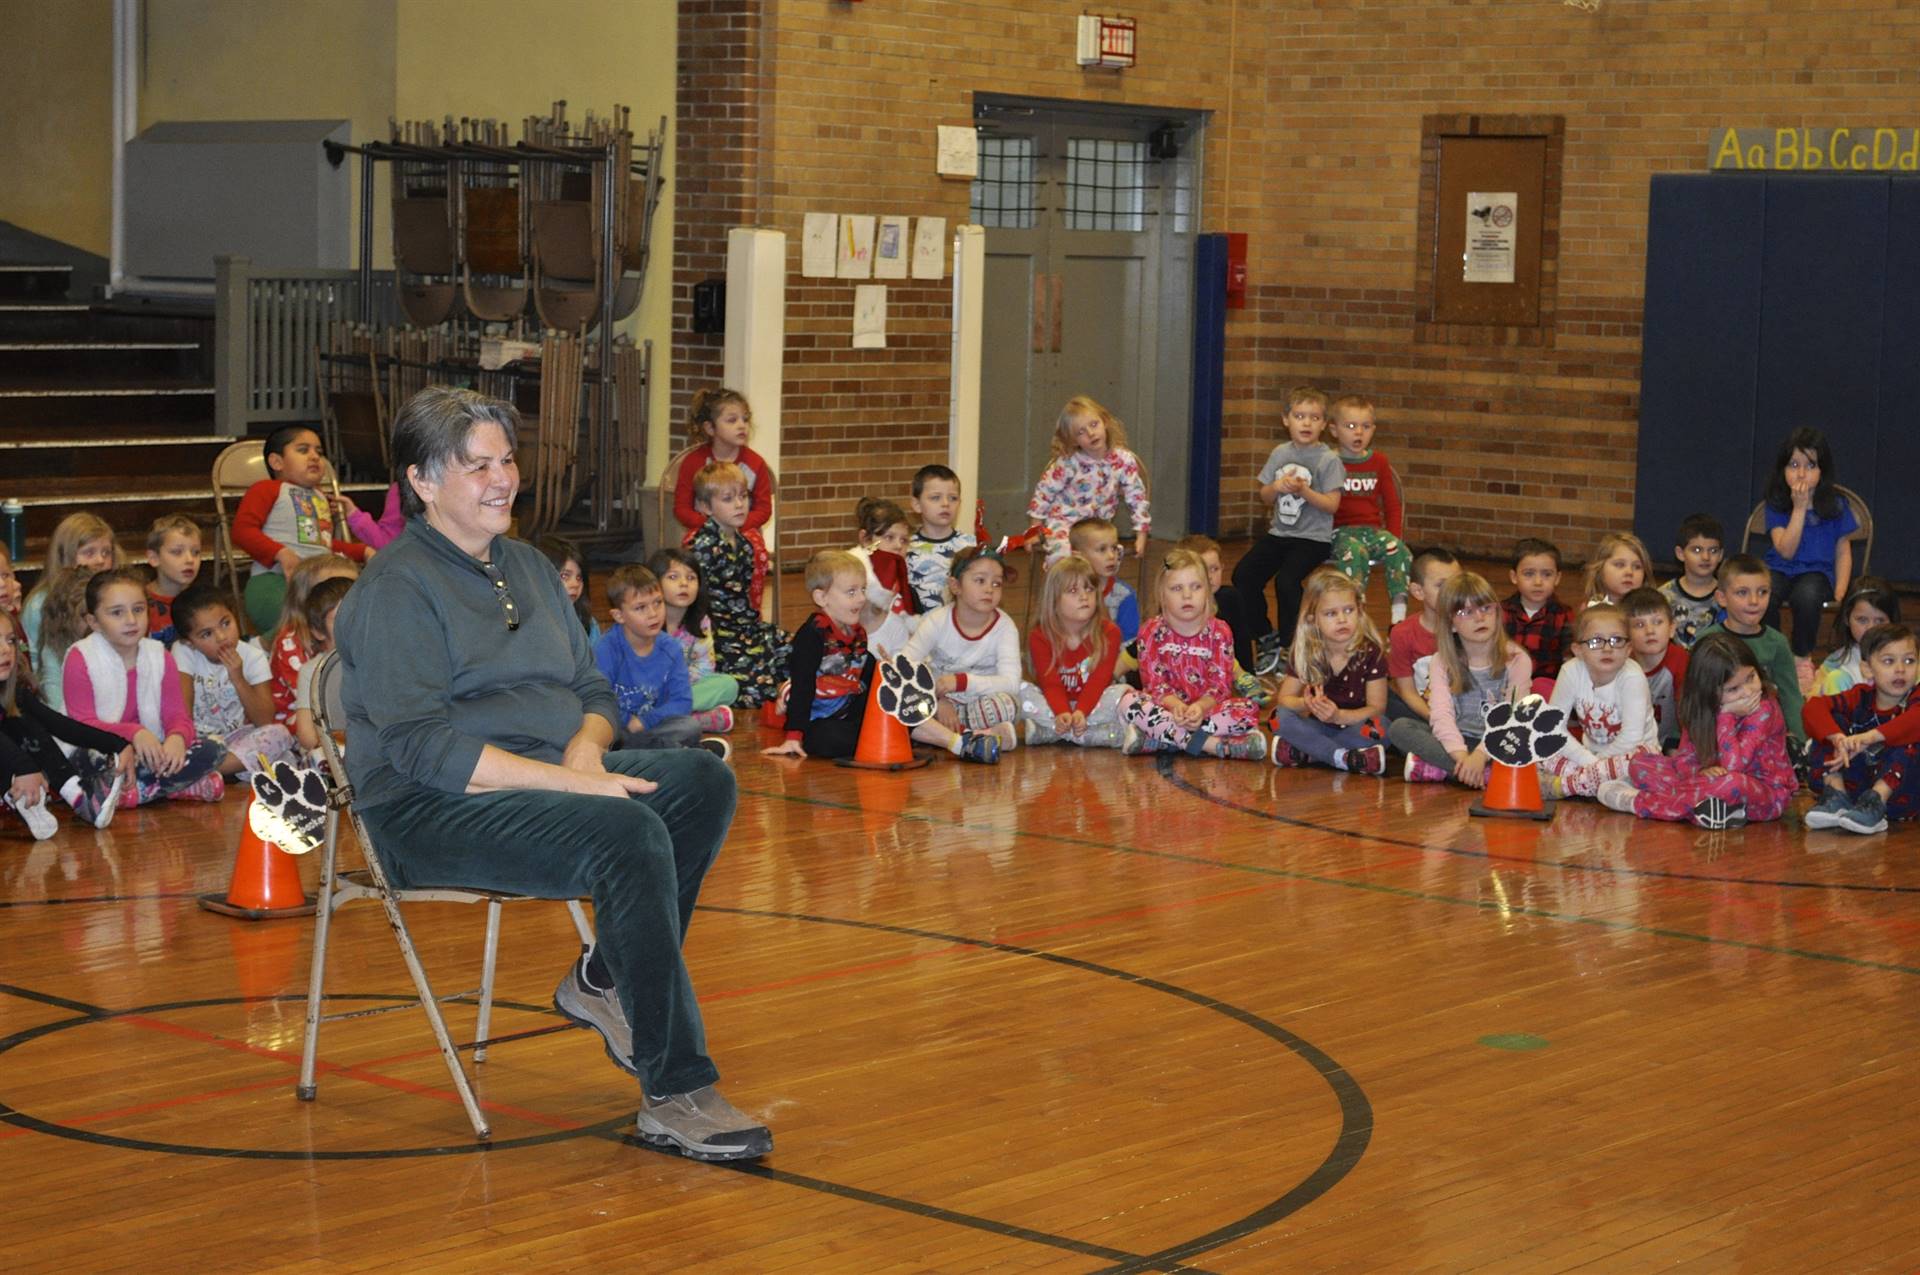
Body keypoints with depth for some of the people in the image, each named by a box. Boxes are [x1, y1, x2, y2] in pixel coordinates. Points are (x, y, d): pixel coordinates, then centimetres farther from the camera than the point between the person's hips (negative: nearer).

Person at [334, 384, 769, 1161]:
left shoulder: (528, 567, 18)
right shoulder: (397, 587, -8)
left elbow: (594, 691, 20)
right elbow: (425, 748, -18)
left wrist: (587, 747, -6)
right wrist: (571, 782, -24)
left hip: (553, 778, 8)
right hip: (432, 812, -8)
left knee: (702, 780, -18)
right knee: (628, 833, -33)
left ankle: (607, 980, -4)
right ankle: (674, 1096, -30)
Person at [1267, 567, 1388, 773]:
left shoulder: (1370, 653, -12)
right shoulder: (1307, 653, -3)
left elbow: (1377, 707, -14)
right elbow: (1284, 698, -2)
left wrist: (1339, 716, -31)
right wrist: (1306, 704, -26)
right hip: (1319, 727, 3)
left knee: (1379, 729, -34)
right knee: (1281, 716, -21)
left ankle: (1300, 753, -28)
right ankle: (1342, 757, -28)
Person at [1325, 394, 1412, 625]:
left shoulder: (1379, 462, 14)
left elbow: (1392, 505, 16)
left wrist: (1393, 537, 2)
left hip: (1373, 528, 4)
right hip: (1340, 530, -3)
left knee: (1400, 551, -28)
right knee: (1355, 554, -37)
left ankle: (1399, 617, -29)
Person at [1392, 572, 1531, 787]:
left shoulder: (1516, 659, -2)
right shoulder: (1443, 662, 3)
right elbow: (1441, 713, -12)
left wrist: (1480, 755, -30)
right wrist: (1461, 755, -32)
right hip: (1455, 741, 3)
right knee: (1400, 727, -22)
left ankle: (1436, 769, -31)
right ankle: (1486, 775, -31)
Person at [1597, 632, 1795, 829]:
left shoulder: (1764, 708, -19)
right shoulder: (1701, 708, -2)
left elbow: (1732, 766, -26)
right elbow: (1684, 758, -5)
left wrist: (1726, 716, -27)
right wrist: (1700, 771, -27)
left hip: (1767, 793, -6)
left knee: (1731, 783, -43)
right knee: (1640, 763, -5)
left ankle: (1636, 802, -25)